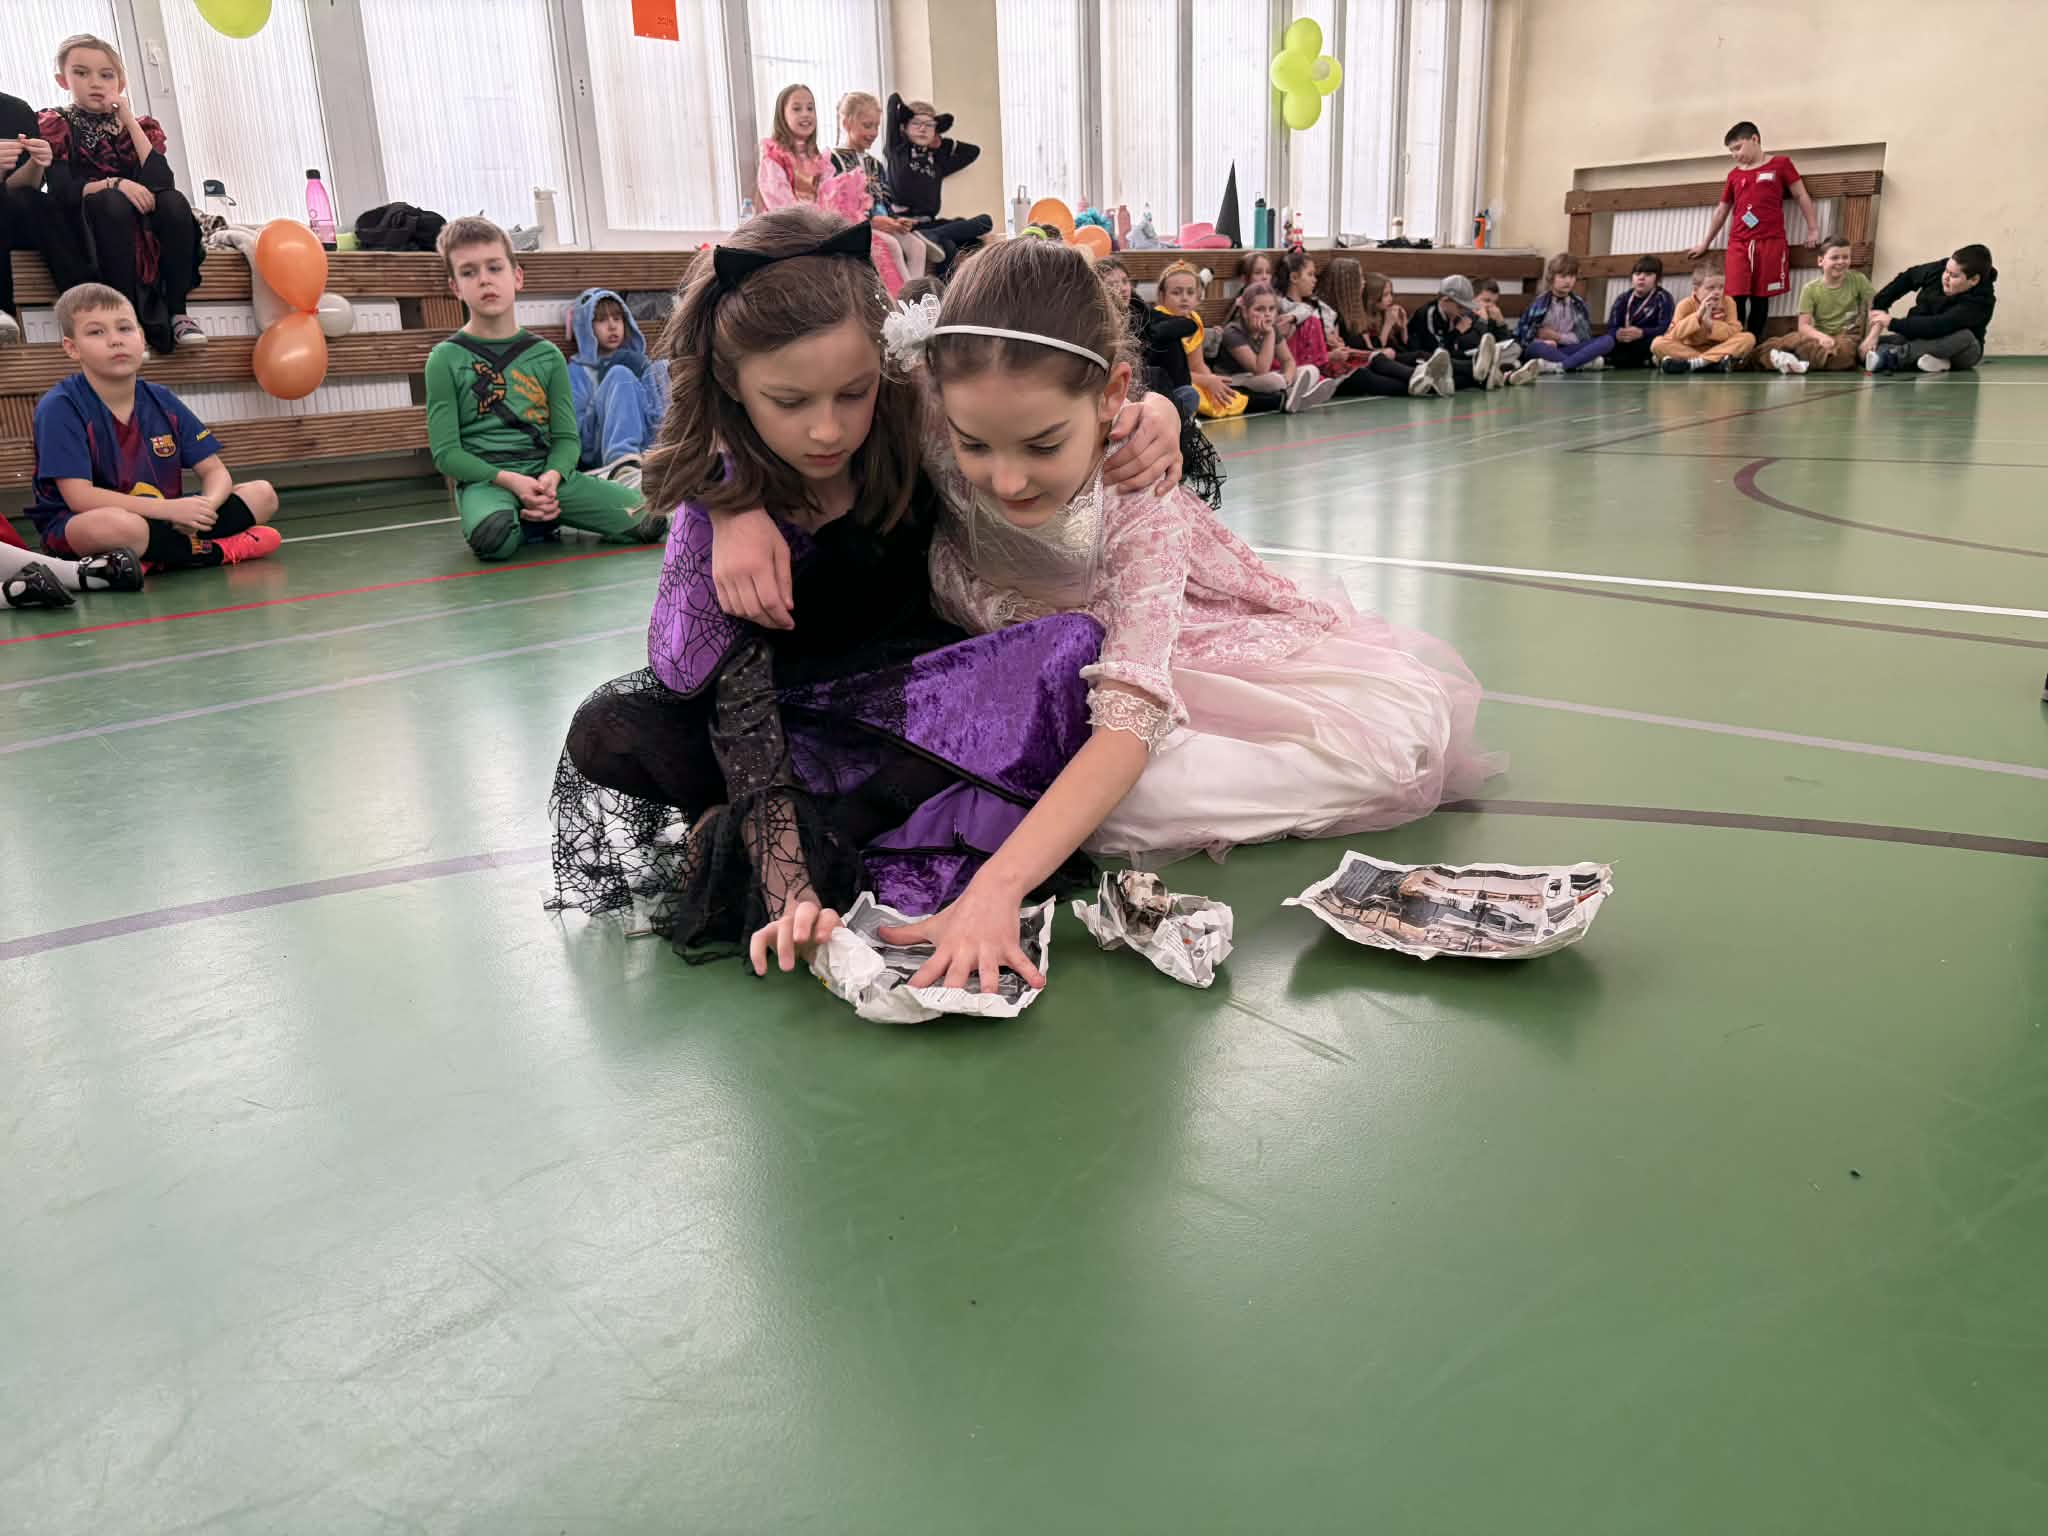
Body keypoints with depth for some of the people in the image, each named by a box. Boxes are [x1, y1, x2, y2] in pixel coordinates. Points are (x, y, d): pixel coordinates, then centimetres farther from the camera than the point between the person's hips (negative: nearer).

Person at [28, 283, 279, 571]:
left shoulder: (162, 402, 5)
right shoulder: (60, 407, -12)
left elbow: (214, 471, 3)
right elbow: (80, 497, -20)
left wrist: (207, 505, -22)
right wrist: (171, 508, -27)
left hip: (158, 523, 6)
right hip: (77, 529, -6)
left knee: (262, 494, -2)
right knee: (118, 525, -42)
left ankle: (164, 552, -17)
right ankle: (215, 551, -14)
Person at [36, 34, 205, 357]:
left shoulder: (139, 126, 14)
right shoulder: (55, 126, 7)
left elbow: (160, 182, -7)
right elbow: (62, 191, -10)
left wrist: (128, 120, -4)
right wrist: (113, 184, -25)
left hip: (144, 232, 3)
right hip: (87, 236, -3)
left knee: (174, 201, -26)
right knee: (112, 203, -33)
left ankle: (177, 312, -25)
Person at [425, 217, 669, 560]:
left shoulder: (547, 355, 10)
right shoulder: (445, 360, 2)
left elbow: (567, 437, 8)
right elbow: (446, 453, -2)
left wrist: (552, 476, -15)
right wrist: (510, 480, -17)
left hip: (546, 473, 4)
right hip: (485, 479, -4)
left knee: (648, 517, -16)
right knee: (493, 536, -41)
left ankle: (537, 518, 4)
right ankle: (531, 522, -4)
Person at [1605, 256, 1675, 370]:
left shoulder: (1663, 298, 3)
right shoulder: (1622, 299, 15)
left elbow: (1666, 328, -11)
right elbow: (1611, 328, 2)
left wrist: (1641, 333, -28)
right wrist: (1618, 334, -23)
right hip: (1625, 345, 4)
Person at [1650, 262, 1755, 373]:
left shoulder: (1727, 303, -1)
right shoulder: (1686, 304, -7)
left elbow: (1734, 332, -13)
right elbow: (1673, 334, -20)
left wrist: (1710, 323, -26)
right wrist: (1698, 315, -29)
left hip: (1719, 350, 2)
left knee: (1748, 338, -24)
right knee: (1657, 343, -26)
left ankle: (1690, 364, -34)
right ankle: (1716, 363, -32)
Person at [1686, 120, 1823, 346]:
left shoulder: (1780, 164, 6)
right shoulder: (1734, 175, 16)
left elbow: (1801, 195, 7)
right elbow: (1722, 210, 24)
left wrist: (1813, 229, 2)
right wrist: (1705, 243, 28)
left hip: (1770, 242, -2)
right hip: (1738, 243, 2)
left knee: (1760, 297, 0)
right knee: (1736, 297, -9)